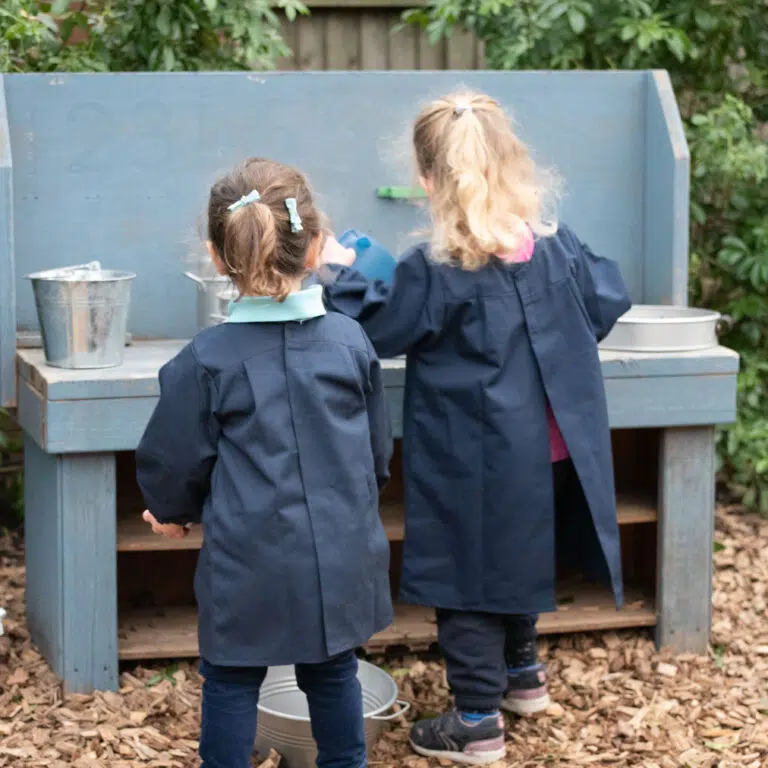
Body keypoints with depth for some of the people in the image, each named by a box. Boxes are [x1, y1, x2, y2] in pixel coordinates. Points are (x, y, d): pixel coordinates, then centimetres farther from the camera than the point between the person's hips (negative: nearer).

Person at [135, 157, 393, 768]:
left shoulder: (205, 361, -13)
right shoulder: (351, 341, -3)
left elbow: (175, 463, -3)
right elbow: (378, 451, 8)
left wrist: (172, 511, 19)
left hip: (248, 565, -3)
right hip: (342, 556, 3)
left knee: (231, 684, 10)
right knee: (333, 674, 19)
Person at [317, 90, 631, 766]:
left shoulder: (436, 273, -20)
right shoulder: (557, 246, -3)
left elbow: (381, 331, -8)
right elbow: (607, 300, 11)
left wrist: (341, 276, 6)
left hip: (475, 464, -6)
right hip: (546, 453, 6)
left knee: (469, 576, 5)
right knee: (519, 554, 26)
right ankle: (523, 674, 42)